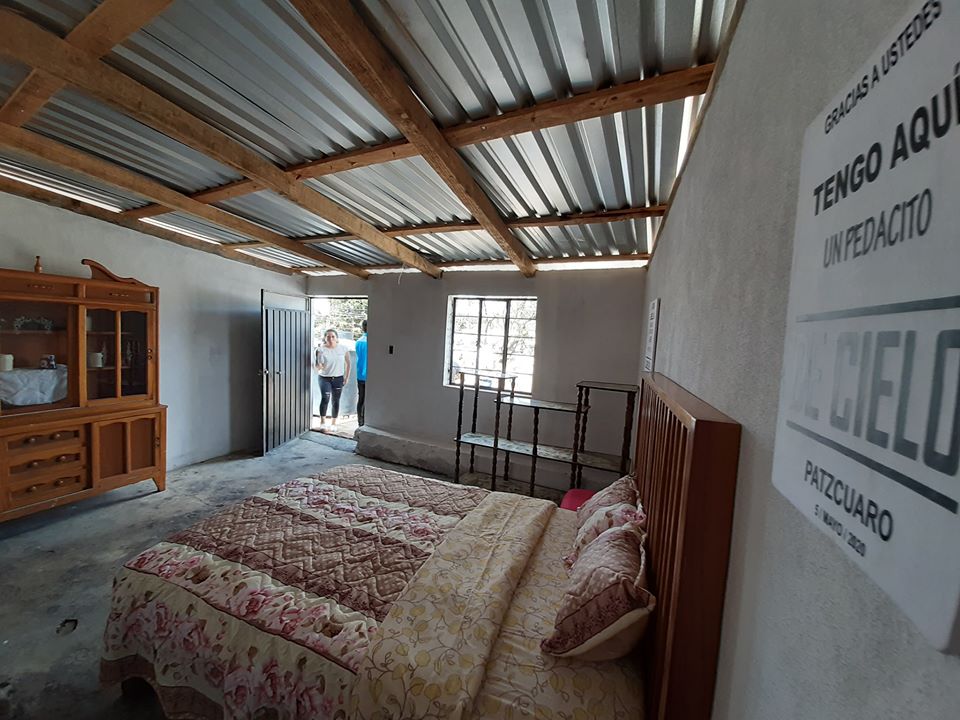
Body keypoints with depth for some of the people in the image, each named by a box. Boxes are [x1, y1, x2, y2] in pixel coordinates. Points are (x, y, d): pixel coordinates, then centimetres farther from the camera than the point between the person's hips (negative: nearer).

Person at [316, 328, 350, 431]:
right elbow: (318, 368, -9)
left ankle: (333, 423, 22)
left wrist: (347, 376, 4)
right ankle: (323, 421, -2)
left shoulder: (343, 348, -4)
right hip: (325, 378, -1)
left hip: (338, 378, 2)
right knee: (325, 398, -17)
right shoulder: (321, 349, -8)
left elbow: (348, 363, 7)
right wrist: (319, 366, -31)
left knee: (335, 401, 8)